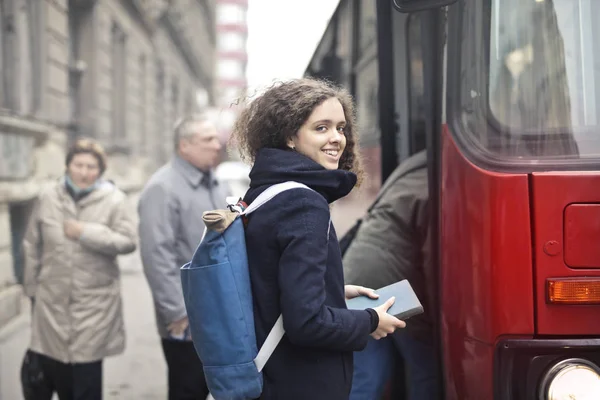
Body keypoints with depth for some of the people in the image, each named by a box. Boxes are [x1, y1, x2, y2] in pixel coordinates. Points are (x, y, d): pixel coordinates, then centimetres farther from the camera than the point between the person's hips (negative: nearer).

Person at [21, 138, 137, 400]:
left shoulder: (114, 200, -5)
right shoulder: (48, 198, 3)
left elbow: (128, 242, -10)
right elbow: (32, 247, 10)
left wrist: (86, 232, -16)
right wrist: (32, 288, 11)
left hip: (94, 304, -2)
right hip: (52, 301, 3)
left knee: (87, 376, 2)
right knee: (49, 371, 7)